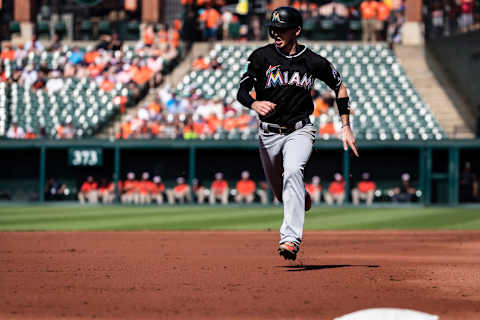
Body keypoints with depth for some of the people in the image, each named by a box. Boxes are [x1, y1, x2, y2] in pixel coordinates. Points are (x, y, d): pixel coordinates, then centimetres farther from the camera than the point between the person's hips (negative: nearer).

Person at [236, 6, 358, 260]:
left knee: (292, 172, -30)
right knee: (281, 192, 14)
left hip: (299, 132, -2)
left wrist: (346, 127, 5)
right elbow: (241, 92, -13)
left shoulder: (314, 62, -6)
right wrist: (255, 104, -37)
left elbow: (339, 87, 10)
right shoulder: (262, 56, -8)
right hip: (268, 134, 2)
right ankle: (303, 198, 53)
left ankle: (291, 239, -36)